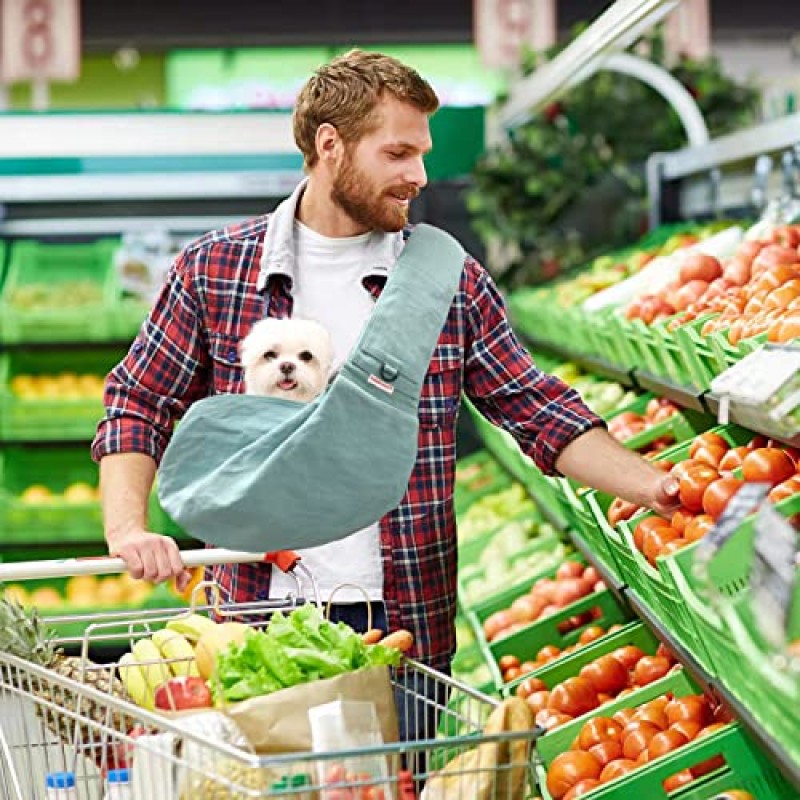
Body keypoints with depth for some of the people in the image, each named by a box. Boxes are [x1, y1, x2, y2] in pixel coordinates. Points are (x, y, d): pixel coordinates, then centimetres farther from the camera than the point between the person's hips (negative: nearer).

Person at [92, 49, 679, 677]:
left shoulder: (452, 282, 3)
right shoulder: (212, 270, 1)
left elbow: (540, 413, 4)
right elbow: (138, 406, 4)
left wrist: (653, 488, -8)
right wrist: (128, 527, -11)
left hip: (408, 625, 1)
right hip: (258, 620, -1)